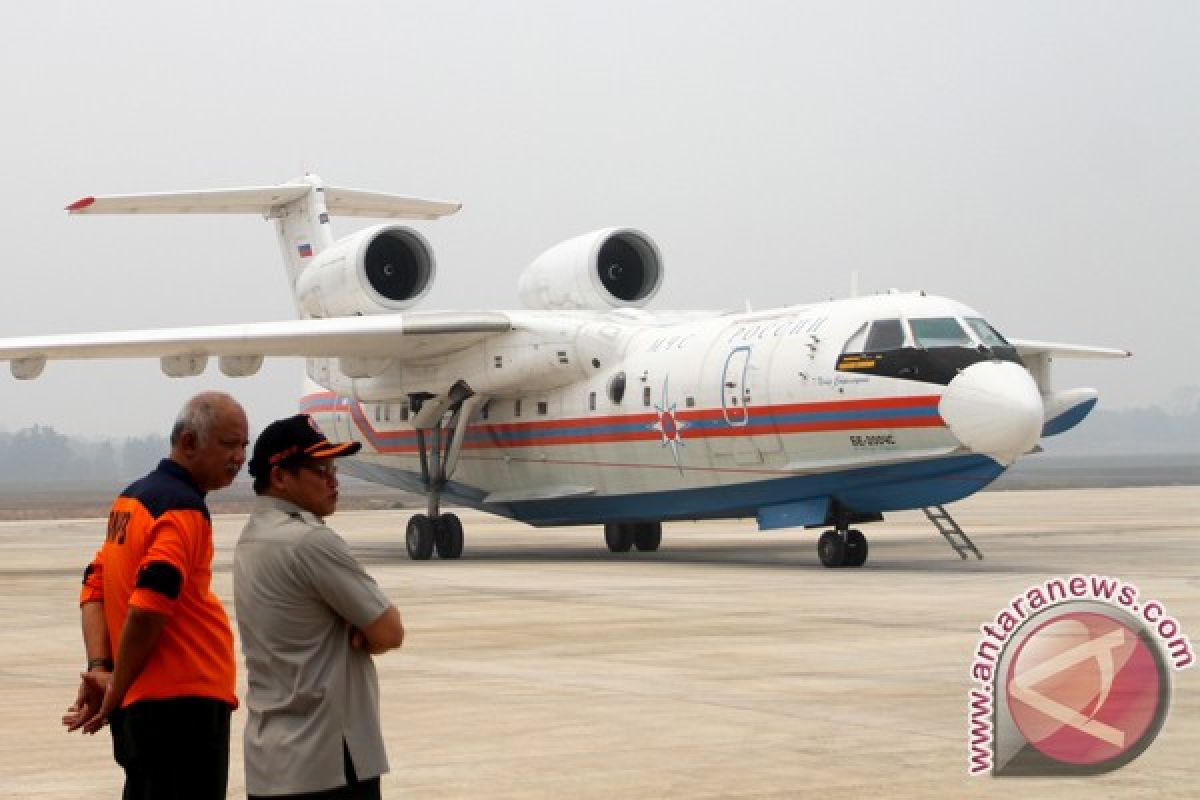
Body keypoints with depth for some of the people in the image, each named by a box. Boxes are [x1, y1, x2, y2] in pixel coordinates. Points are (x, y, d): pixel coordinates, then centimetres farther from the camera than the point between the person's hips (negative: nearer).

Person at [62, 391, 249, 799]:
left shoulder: (133, 498, 15)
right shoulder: (184, 508, -14)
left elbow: (95, 587, 13)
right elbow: (148, 608, -23)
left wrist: (99, 668, 1)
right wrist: (117, 690, -13)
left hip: (140, 704, 10)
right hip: (184, 700, -9)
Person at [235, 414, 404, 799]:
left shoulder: (251, 539, 12)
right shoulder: (312, 541, -17)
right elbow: (390, 633, -14)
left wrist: (357, 631, -4)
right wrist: (365, 634, 7)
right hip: (330, 762, -9)